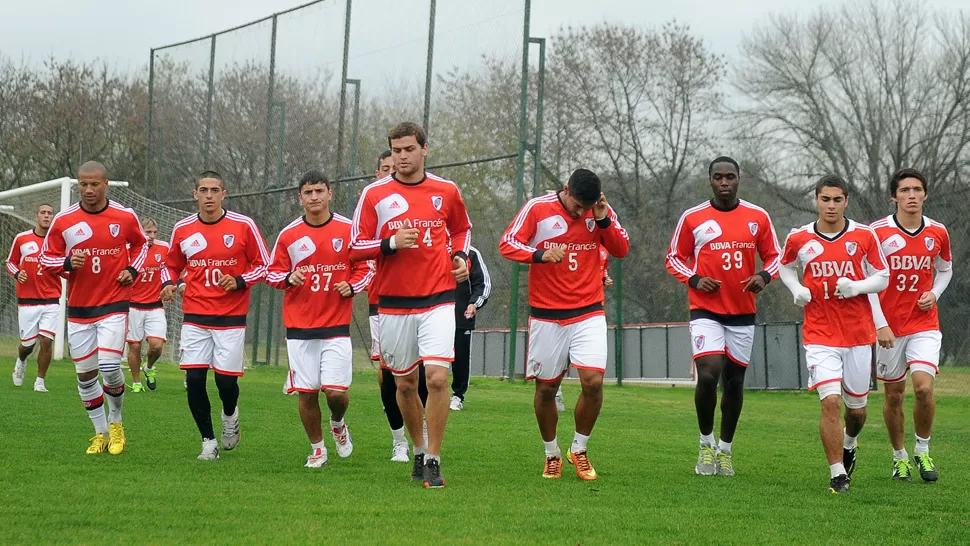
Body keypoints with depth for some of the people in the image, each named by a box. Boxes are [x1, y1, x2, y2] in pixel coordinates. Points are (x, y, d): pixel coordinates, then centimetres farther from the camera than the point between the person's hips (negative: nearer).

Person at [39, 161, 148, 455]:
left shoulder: (125, 217, -3)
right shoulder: (63, 220, -3)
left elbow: (140, 244, 17)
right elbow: (46, 257, 5)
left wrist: (132, 270, 0)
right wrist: (67, 263, -16)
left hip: (114, 305, -2)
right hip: (78, 309, 2)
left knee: (110, 366, -15)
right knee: (85, 374, 4)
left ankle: (115, 421, 11)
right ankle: (101, 433, 21)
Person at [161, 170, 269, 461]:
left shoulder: (243, 226, -3)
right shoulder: (182, 229, 5)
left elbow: (263, 264, 2)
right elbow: (172, 265, 19)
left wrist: (239, 282, -14)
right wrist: (168, 284, -3)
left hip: (231, 317, -2)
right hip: (195, 318, 2)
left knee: (226, 380, -5)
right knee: (194, 380, -6)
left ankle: (230, 415, 31)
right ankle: (208, 441, 11)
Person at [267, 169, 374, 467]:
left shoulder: (348, 230, 0)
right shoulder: (288, 235, 3)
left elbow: (365, 268, 9)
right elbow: (272, 272, 9)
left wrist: (351, 286, -11)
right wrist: (288, 278, -12)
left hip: (337, 325, -1)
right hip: (299, 327, 1)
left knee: (336, 391, -9)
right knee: (307, 392, 0)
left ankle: (338, 424, 25)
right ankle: (317, 448, 19)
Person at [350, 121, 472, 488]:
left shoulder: (446, 191, 5)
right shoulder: (374, 194, 1)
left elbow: (462, 228, 24)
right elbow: (355, 248, 1)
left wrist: (460, 257, 5)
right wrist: (391, 244, -16)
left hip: (438, 301, -1)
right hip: (394, 303, 1)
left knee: (437, 377, -16)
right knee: (405, 384, 8)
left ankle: (433, 461, -6)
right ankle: (418, 451, 30)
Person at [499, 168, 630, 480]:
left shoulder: (600, 211, 2)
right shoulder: (537, 209, -7)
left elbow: (621, 250, 5)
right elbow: (507, 244, -9)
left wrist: (604, 220, -12)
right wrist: (540, 255, -26)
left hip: (588, 314, 1)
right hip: (547, 315, -1)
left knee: (593, 381, -14)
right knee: (546, 388, 3)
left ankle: (579, 449, 7)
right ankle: (552, 454, 23)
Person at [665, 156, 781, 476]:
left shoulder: (758, 218, 3)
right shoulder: (692, 218, -1)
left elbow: (773, 255, 11)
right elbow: (674, 258, 7)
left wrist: (764, 276, -10)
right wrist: (694, 280, -11)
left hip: (743, 313, 3)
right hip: (706, 310, -3)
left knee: (734, 380, 8)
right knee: (708, 375, -18)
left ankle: (725, 449, 23)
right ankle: (706, 443, 1)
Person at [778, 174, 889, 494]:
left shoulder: (864, 236, -1)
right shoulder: (799, 239, 0)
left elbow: (882, 277, 5)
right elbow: (786, 267, 19)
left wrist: (857, 287, -14)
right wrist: (797, 290, -1)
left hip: (858, 334, 1)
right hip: (819, 335, -1)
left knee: (856, 407, 11)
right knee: (830, 401, -17)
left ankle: (849, 445, 46)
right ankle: (837, 475, -8)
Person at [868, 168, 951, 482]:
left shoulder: (937, 233, 3)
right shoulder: (878, 232, -7)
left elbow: (945, 270, 21)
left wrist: (934, 294, 1)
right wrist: (880, 324, -11)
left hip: (924, 325, 1)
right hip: (889, 327, -1)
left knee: (924, 387, -16)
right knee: (894, 394, 7)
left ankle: (922, 451, 4)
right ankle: (899, 457, 24)